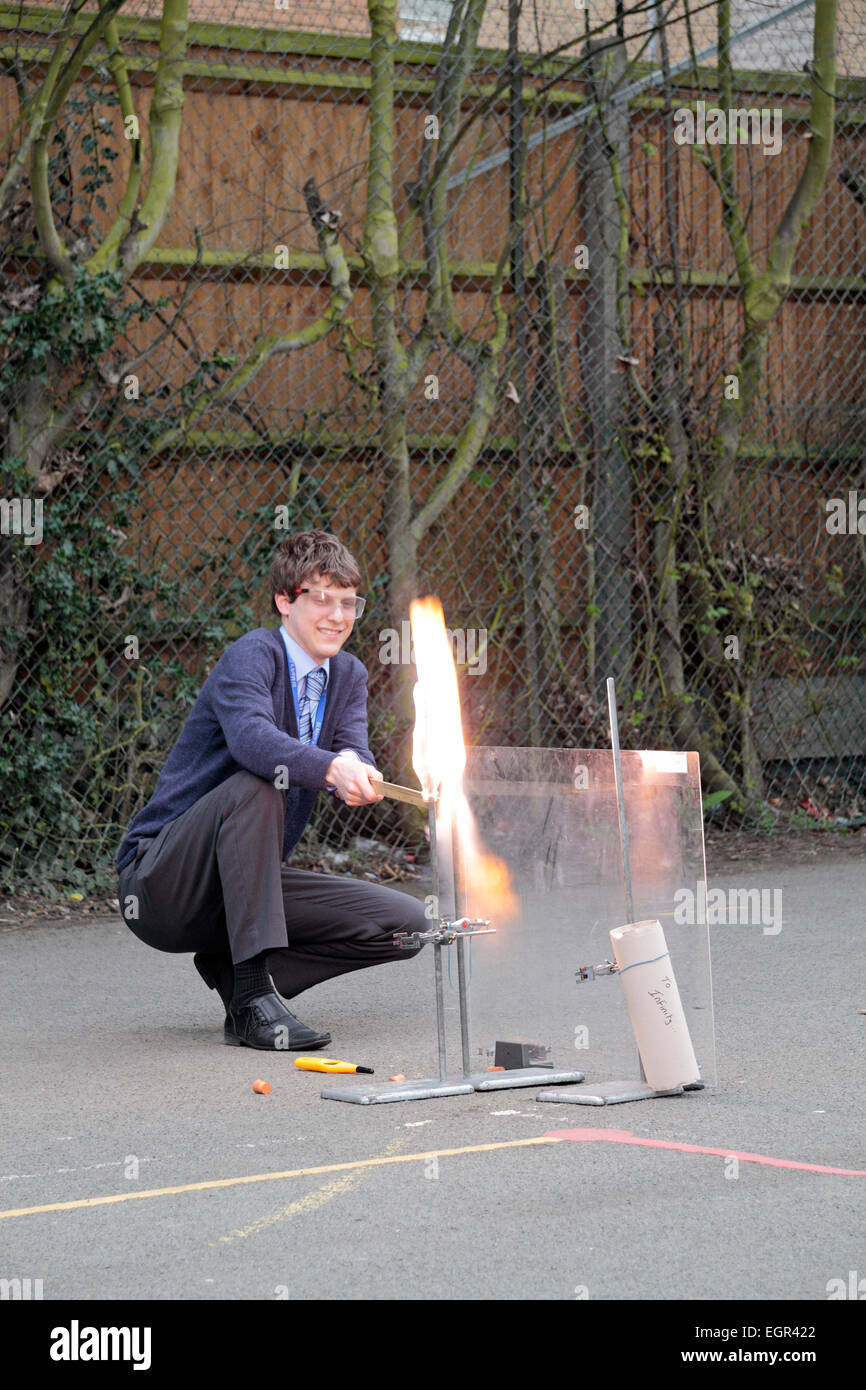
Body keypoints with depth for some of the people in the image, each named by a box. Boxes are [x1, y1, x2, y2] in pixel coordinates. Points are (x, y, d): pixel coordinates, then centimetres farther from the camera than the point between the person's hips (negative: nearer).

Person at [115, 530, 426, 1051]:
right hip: (160, 884, -7)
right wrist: (330, 769, -52)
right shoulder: (253, 655, -14)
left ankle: (232, 966, 1)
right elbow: (251, 737, -35)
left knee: (407, 924, -6)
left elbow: (355, 756, -9)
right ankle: (254, 992, -35)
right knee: (256, 785, -35)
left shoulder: (348, 676, 8)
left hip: (242, 884, 7)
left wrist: (357, 772, -34)